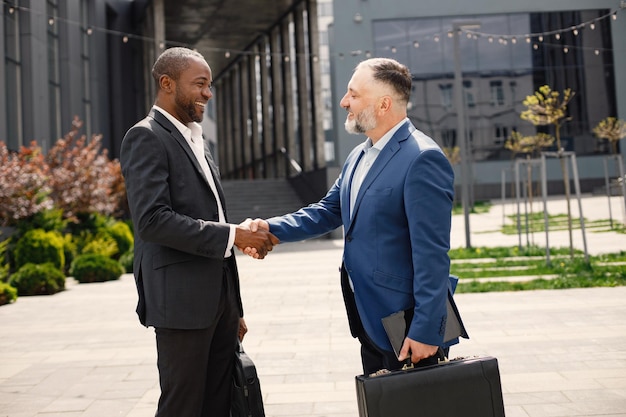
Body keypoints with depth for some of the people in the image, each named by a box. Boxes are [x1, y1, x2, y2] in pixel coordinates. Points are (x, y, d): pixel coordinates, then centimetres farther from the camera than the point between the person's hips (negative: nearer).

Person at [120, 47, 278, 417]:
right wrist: (232, 235, -19)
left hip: (219, 298, 8)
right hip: (181, 300, -8)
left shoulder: (196, 139, 19)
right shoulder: (146, 138, -8)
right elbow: (152, 219, -21)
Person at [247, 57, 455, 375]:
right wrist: (271, 229, -2)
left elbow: (431, 254, -21)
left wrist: (425, 330, -21)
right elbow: (328, 211, 13)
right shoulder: (359, 156, 11)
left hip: (406, 327, -9)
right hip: (370, 321, 9)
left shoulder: (422, 159, -19)